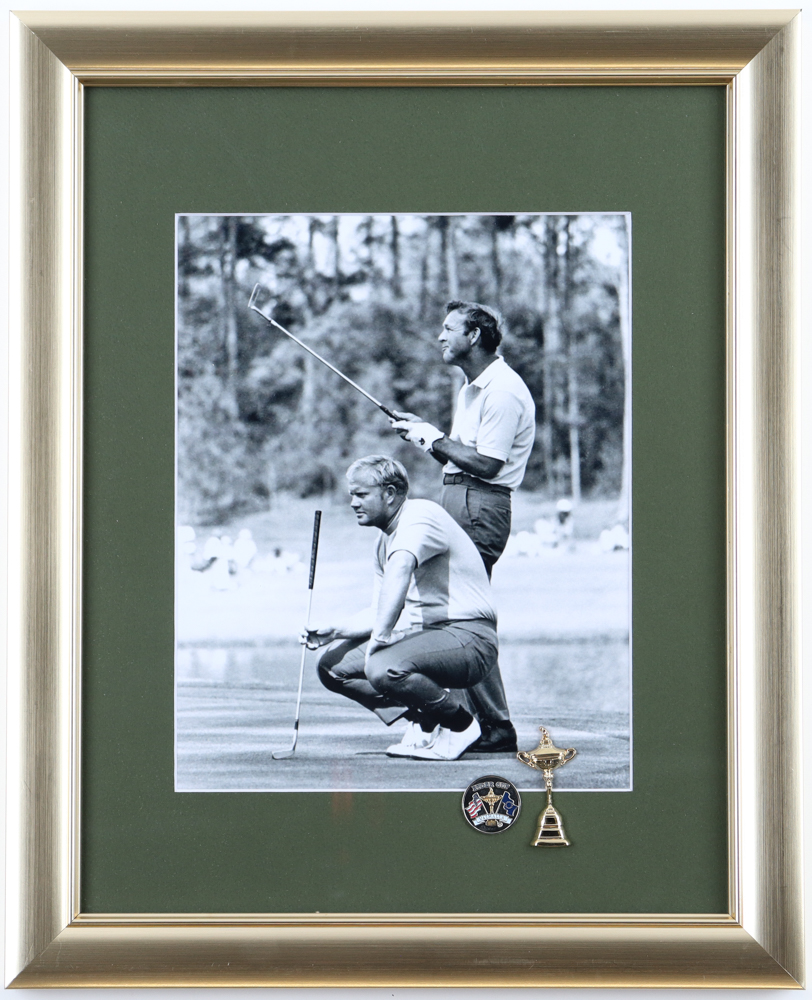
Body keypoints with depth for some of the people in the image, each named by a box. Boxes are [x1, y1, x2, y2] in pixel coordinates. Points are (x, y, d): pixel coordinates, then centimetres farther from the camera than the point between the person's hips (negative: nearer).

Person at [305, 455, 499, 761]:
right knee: (332, 664, 3)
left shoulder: (421, 515, -14)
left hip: (467, 635, -10)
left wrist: (380, 635, -39)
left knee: (384, 667, -34)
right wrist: (337, 631, 4)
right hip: (424, 633, 10)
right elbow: (381, 611, 20)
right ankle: (423, 721, 3)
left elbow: (400, 569, -36)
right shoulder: (384, 538, 16)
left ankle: (459, 724, -8)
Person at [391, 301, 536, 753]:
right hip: (458, 502, 10)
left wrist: (434, 438, -10)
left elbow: (486, 464, -19)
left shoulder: (503, 391, -13)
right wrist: (424, 431, 7)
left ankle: (497, 728, -7)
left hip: (480, 508, -10)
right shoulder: (472, 388, 21)